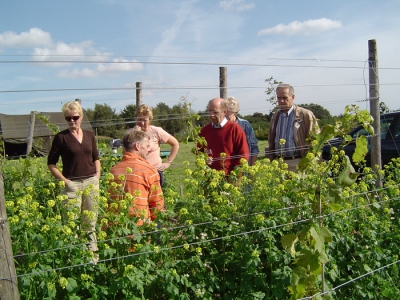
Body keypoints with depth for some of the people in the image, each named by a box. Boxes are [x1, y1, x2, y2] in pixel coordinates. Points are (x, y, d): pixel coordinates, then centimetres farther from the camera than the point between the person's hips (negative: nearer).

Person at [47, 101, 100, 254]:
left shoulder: (89, 135, 9)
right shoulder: (61, 137, -3)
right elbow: (51, 163, 1)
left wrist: (97, 174, 6)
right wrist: (64, 180, -8)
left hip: (91, 182, 4)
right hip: (72, 184, -4)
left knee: (90, 221, 10)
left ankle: (92, 252, 21)